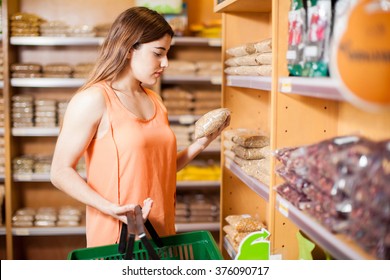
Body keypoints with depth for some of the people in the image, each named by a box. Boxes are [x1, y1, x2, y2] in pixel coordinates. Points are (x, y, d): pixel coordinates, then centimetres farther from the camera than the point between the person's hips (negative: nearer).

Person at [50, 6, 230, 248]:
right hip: (116, 233, -6)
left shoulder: (154, 101, 11)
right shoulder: (93, 99, -11)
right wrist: (109, 207, -24)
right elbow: (61, 171, -12)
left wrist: (200, 145, 3)